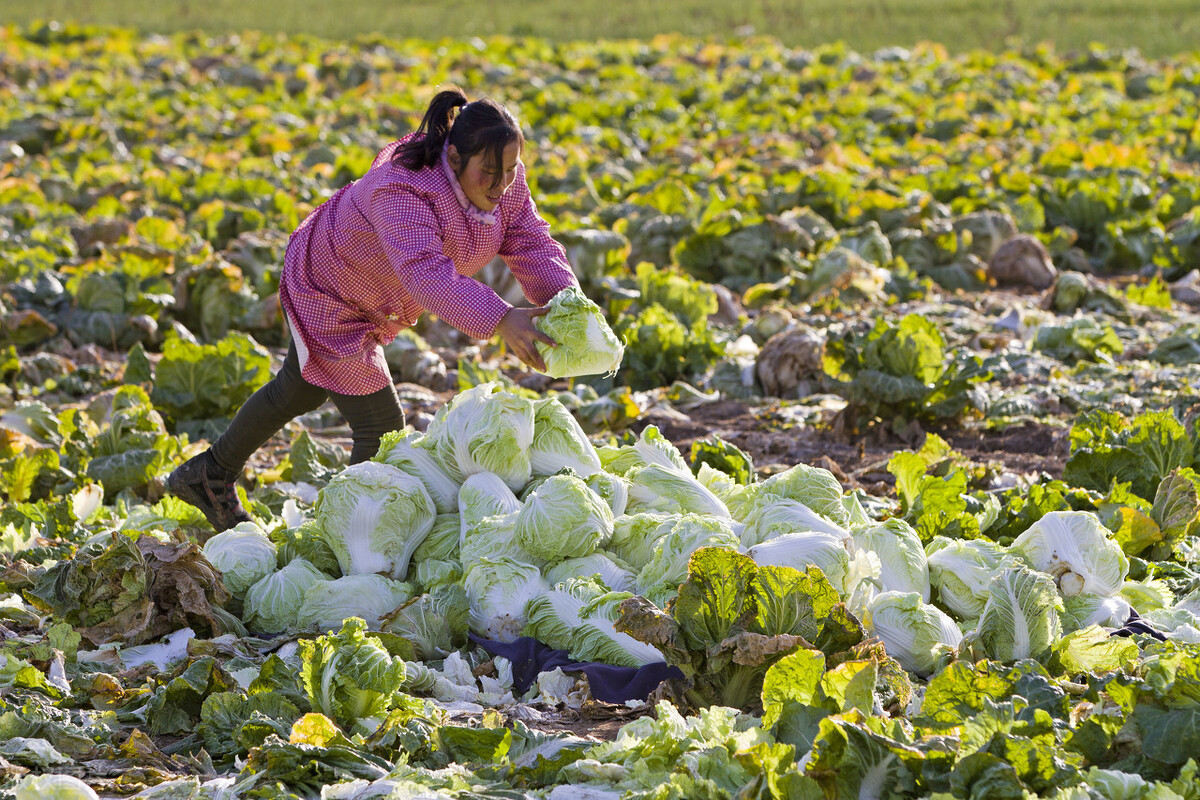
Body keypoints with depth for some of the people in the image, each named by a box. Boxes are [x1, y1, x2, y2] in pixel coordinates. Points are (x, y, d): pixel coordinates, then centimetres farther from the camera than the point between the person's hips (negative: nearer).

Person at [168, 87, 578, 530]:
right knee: (381, 429, -8)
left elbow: (531, 244, -15)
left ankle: (209, 476, 48)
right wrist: (499, 320, -67)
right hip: (326, 293, -9)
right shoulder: (403, 192, -42)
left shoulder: (503, 181, -17)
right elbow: (427, 275, -55)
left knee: (299, 391, 27)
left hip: (375, 300, 9)